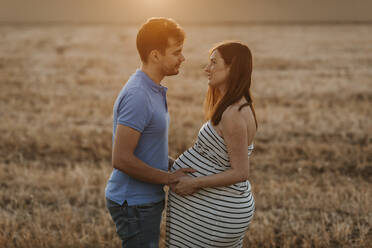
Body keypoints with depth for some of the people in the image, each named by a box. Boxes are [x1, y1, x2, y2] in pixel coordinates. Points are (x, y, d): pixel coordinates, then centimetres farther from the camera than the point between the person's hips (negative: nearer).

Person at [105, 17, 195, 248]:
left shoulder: (152, 90, 9)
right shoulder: (137, 96, -23)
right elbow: (121, 159, -27)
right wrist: (169, 178, -18)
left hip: (146, 200, 10)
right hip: (134, 205, -10)